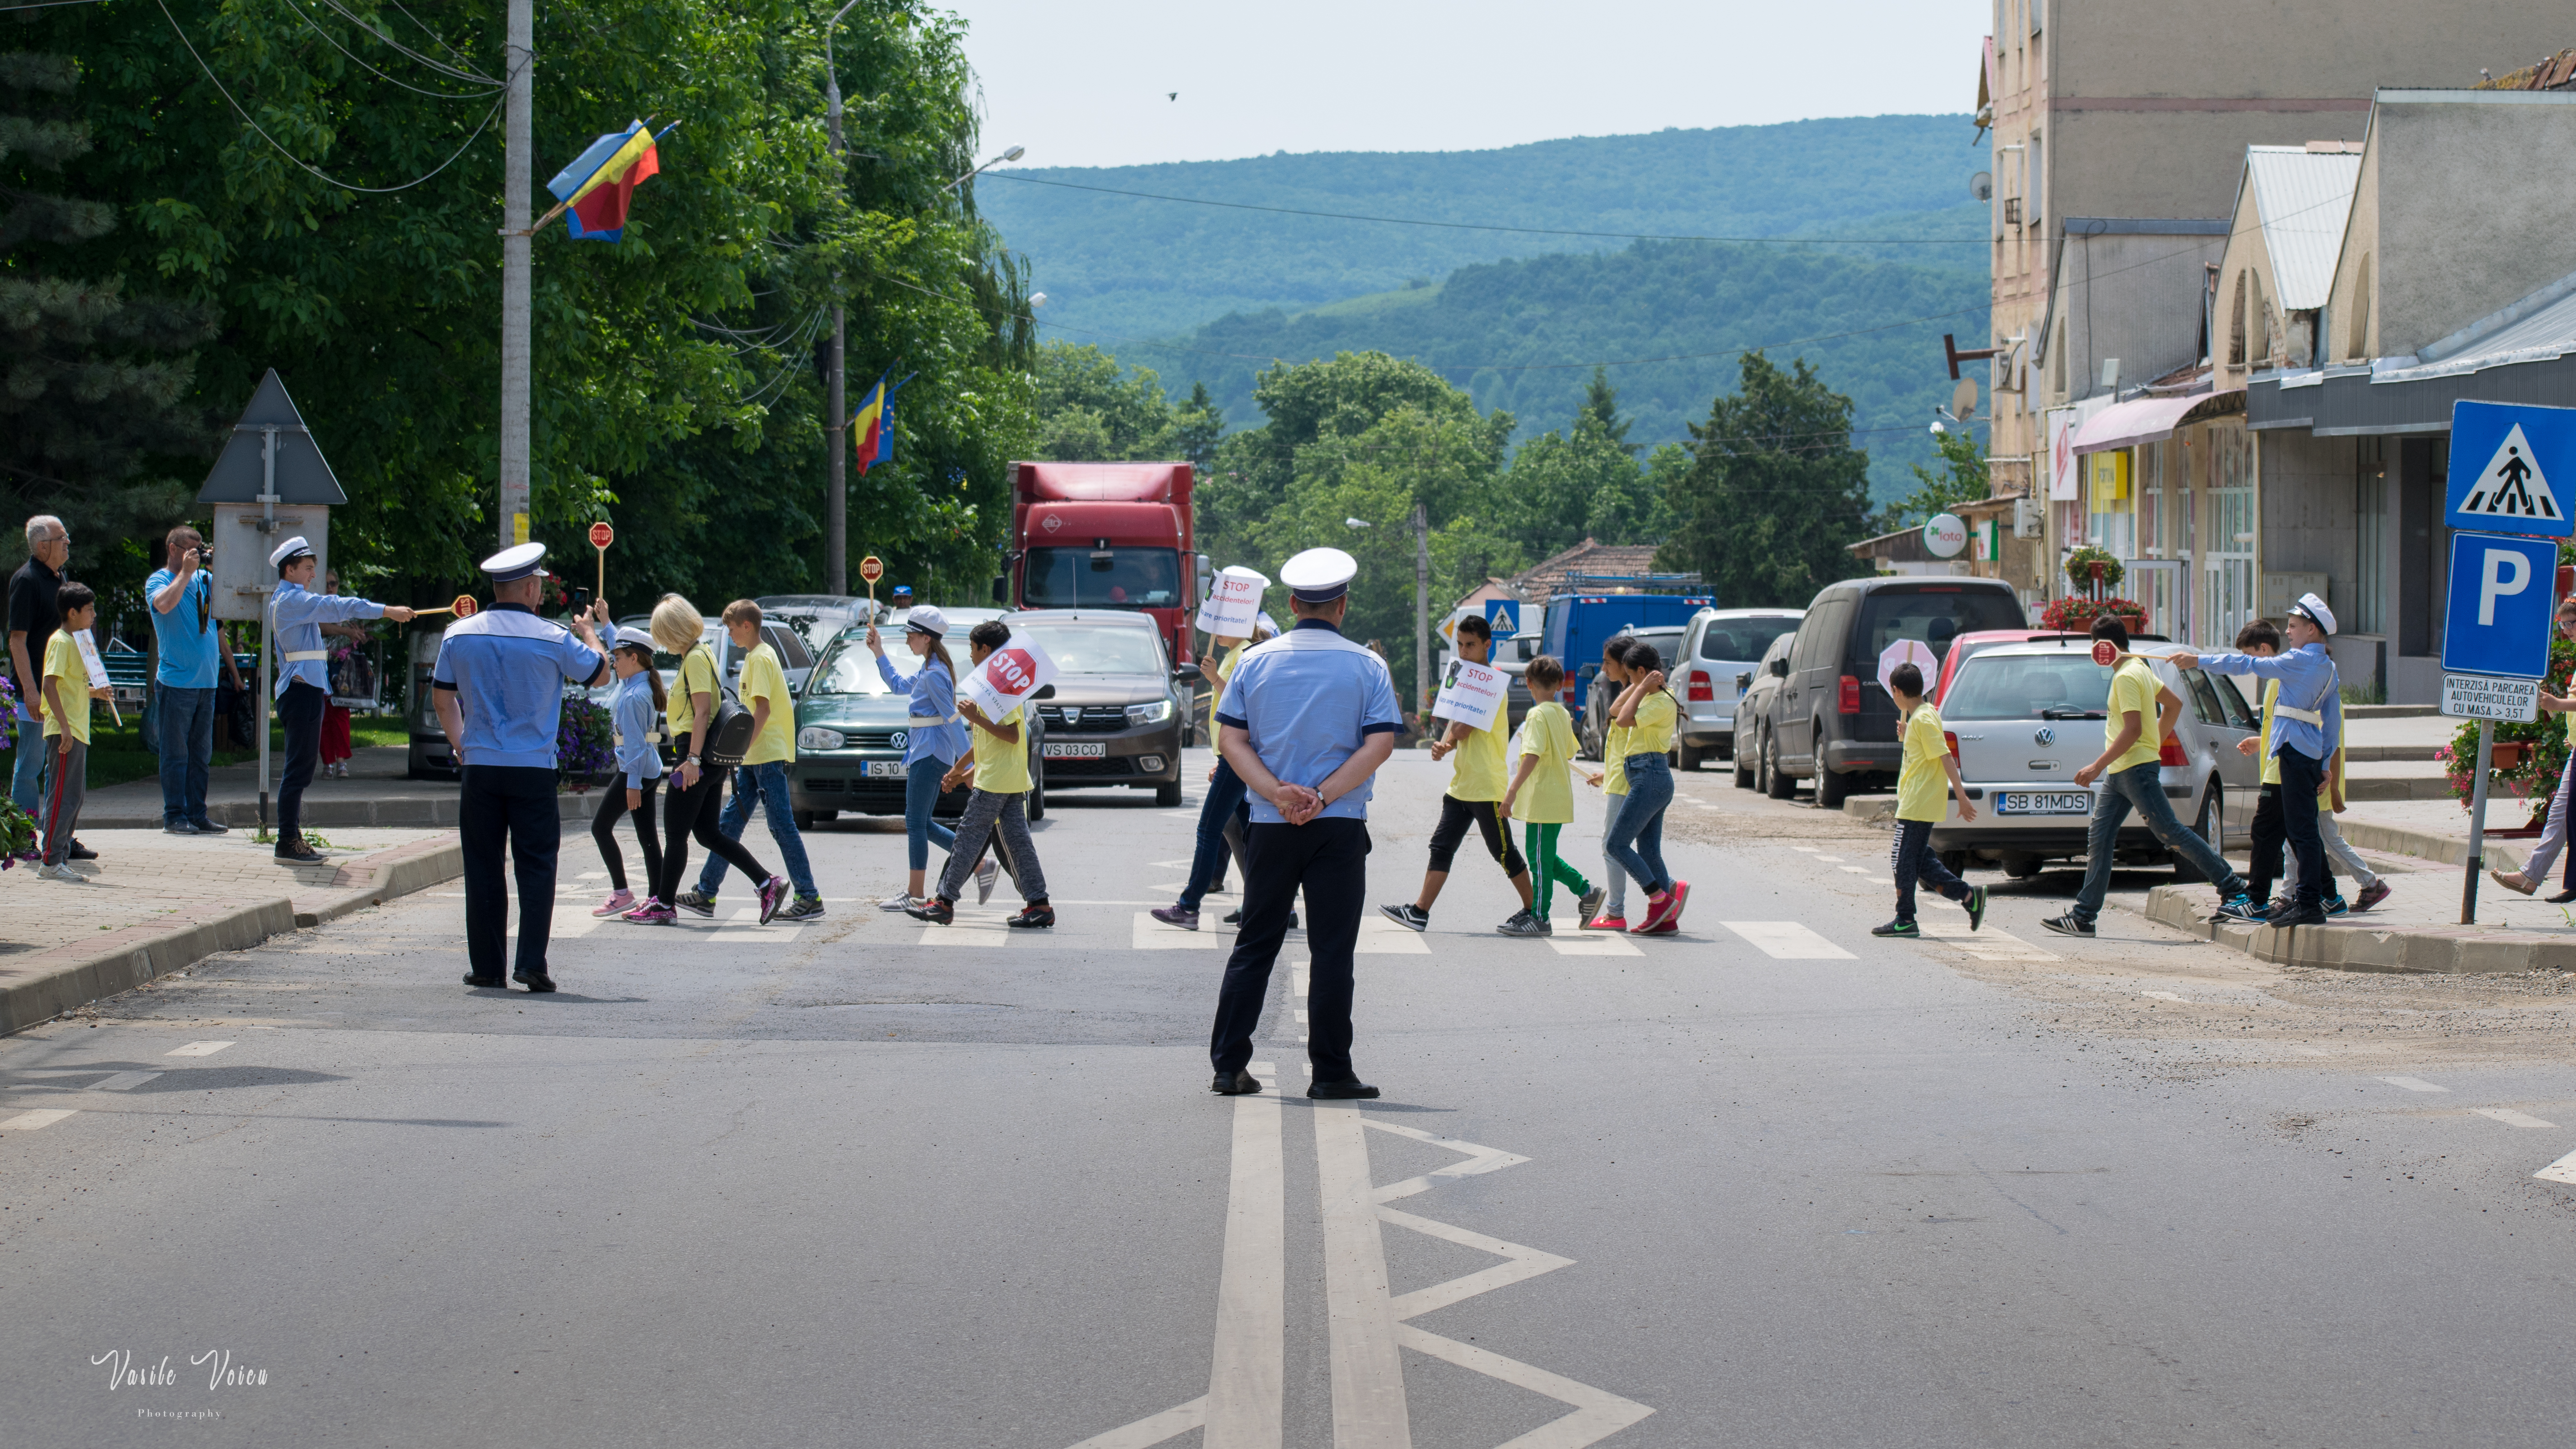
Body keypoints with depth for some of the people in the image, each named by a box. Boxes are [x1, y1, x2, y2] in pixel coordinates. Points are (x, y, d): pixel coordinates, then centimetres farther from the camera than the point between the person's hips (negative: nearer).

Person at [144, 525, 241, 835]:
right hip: (176, 680, -6)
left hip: (207, 681, 6)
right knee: (176, 752, -3)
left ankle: (197, 813, 13)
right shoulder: (159, 581, -3)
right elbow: (164, 604, -25)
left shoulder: (206, 580, 13)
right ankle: (174, 816, 0)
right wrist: (186, 572, -17)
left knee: (201, 753, 9)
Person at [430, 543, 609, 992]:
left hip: (479, 768, 3)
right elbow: (600, 673, 8)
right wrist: (589, 631, 26)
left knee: (483, 869, 8)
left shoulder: (459, 635, 3)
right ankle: (531, 964, -6)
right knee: (536, 867, 2)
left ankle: (486, 966, 9)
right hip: (534, 769, -3)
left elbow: (441, 696, 13)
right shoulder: (553, 639, -7)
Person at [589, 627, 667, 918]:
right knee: (647, 834, 8)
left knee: (601, 827, -1)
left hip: (635, 770, -9)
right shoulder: (646, 687, 10)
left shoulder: (633, 697, -17)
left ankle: (621, 893, -1)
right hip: (650, 771, 9)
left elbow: (636, 743, -20)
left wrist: (633, 783, -20)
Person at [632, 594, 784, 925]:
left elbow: (702, 711, -20)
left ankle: (664, 905, 5)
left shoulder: (696, 658, -14)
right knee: (707, 833, 12)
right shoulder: (701, 653, 16)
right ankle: (767, 884, 8)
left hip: (696, 754, -10)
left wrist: (693, 759, -22)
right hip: (712, 759, 10)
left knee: (675, 834, -2)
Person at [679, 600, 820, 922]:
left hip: (769, 754, -10)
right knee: (730, 823, 10)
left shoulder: (761, 658, -12)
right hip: (755, 758, 10)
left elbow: (763, 708, -20)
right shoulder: (755, 657, 18)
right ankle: (706, 894, 13)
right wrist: (741, 750, 19)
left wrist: (742, 746, -20)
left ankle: (809, 898, -6)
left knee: (782, 827, -8)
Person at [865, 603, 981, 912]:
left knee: (915, 822, -4)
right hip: (925, 752, 10)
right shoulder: (929, 671, 14)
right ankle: (979, 865, 12)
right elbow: (898, 685, 33)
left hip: (930, 755, -10)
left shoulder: (934, 675, -16)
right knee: (923, 824, 12)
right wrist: (878, 653, 29)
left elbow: (952, 720, -19)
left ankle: (914, 895, 1)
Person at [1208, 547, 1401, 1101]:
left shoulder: (1255, 661, 5)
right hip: (1340, 827, -2)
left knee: (1255, 946, 10)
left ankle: (1228, 1065, 8)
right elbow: (1380, 744, -9)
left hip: (1271, 825, 2)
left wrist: (1279, 793, -9)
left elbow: (1230, 739, -2)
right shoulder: (1366, 666, 0)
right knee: (1331, 951, 1)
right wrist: (1324, 796, -12)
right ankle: (1331, 1072, 2)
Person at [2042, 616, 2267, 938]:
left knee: (2171, 833, -8)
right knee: (2099, 839, 7)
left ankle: (2234, 888, -5)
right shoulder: (2140, 668, 14)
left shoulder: (2126, 677, -17)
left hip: (2136, 769, -10)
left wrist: (2098, 766, -22)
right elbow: (2174, 703, 23)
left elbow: (2132, 730, -24)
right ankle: (2083, 917, 7)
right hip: (2119, 773, 10)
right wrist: (2157, 740, 25)